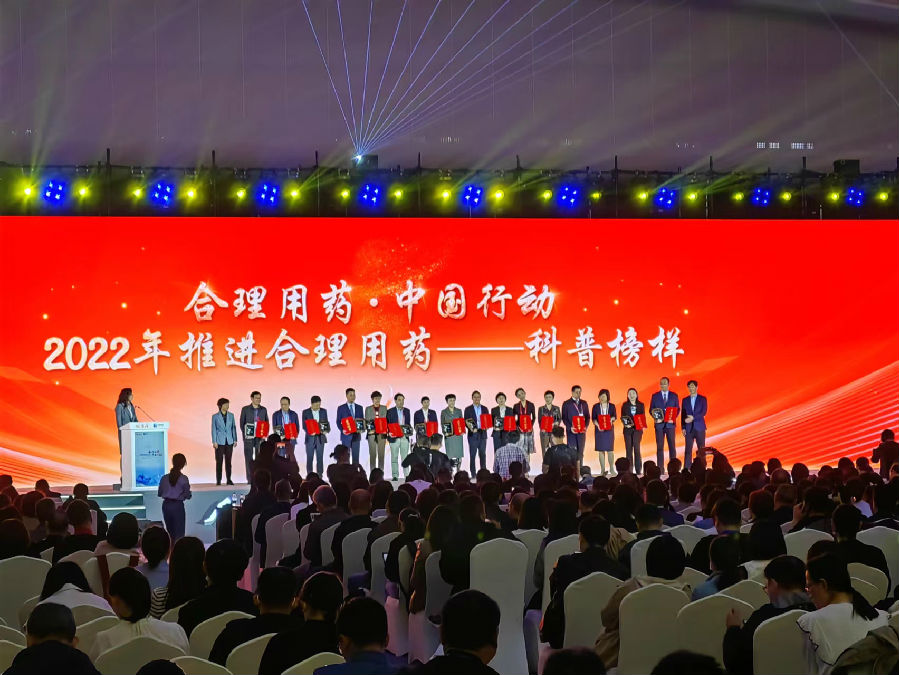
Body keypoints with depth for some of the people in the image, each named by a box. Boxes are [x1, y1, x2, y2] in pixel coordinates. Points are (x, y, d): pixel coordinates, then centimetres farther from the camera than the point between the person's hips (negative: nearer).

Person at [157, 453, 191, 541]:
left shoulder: (164, 478, -1)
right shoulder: (183, 479, -12)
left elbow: (159, 493, 5)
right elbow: (188, 496, -8)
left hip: (166, 505, 4)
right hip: (178, 506, -4)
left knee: (170, 532, 16)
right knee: (179, 533, 1)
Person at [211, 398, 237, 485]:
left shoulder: (231, 415, 7)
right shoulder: (215, 416, -1)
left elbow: (233, 428, 10)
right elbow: (214, 429, 0)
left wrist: (235, 439, 5)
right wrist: (214, 442, -6)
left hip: (229, 441, 2)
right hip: (220, 442, -2)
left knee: (228, 461, 5)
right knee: (219, 461, -1)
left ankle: (229, 479, 11)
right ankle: (218, 481, 4)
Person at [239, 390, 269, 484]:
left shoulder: (263, 409, 10)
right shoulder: (245, 409, 3)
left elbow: (267, 423, 12)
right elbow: (242, 423, 4)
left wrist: (265, 434, -1)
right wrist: (245, 434, -7)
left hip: (260, 437, 2)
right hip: (249, 437, -2)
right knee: (249, 458, -1)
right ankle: (250, 479, 1)